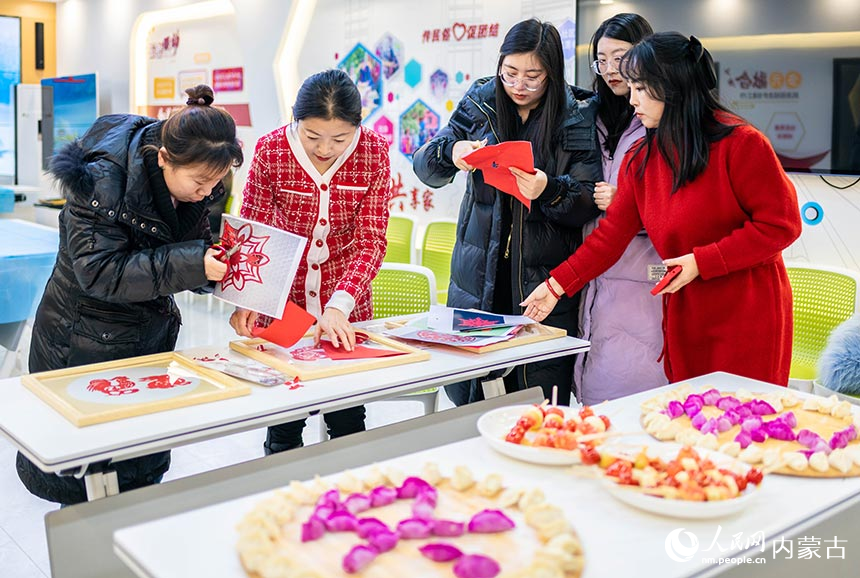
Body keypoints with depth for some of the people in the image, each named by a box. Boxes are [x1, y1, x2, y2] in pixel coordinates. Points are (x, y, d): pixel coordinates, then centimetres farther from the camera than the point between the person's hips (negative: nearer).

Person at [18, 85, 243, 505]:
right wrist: (191, 265, -36)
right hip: (88, 341, -6)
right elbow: (100, 271, -29)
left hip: (152, 332, 6)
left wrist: (215, 263, -15)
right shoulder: (101, 180, -26)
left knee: (146, 470, 15)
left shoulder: (192, 183, -6)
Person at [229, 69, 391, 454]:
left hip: (346, 302, 1)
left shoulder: (373, 150, -12)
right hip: (281, 303, -1)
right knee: (284, 419, 8)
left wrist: (338, 306, -28)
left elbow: (370, 241, -14)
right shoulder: (271, 150, -15)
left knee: (349, 418, 11)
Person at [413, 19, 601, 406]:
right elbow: (425, 168, 7)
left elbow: (588, 203, -4)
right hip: (479, 277, 3)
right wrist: (450, 152, -16)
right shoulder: (480, 102, 6)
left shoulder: (578, 117, -1)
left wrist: (549, 190, -25)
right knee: (465, 400, 7)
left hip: (545, 284, -2)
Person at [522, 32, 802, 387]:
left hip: (748, 318, -5)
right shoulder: (641, 159, 7)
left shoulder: (740, 144, -12)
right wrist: (557, 285, 0)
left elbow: (781, 224, -12)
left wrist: (699, 262, -17)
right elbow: (612, 234, 6)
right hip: (684, 316, 5)